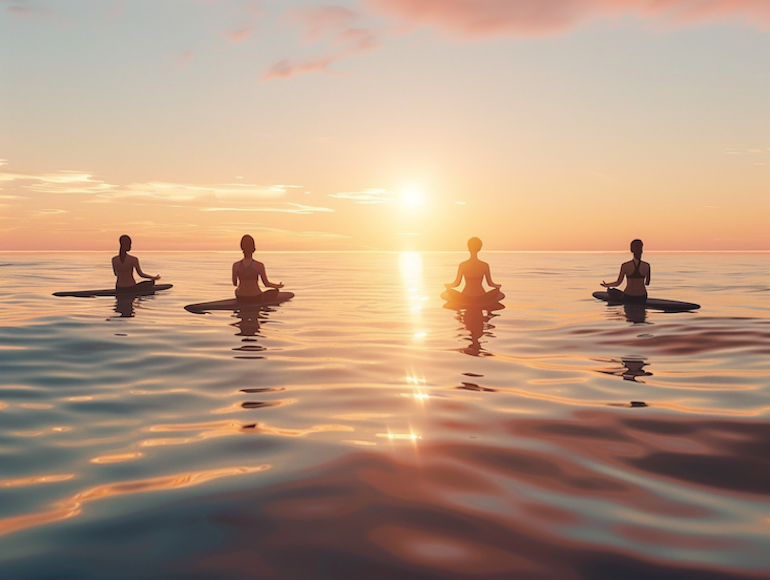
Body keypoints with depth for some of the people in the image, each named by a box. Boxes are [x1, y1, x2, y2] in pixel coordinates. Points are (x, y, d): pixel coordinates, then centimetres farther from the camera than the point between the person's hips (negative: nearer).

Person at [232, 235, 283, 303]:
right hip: (256, 298, -3)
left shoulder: (235, 265, -13)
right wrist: (278, 286, 13)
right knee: (275, 291, 28)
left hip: (241, 298, 3)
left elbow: (234, 283, 3)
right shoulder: (259, 265, -20)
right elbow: (266, 284, -8)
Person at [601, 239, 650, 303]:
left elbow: (618, 283, -6)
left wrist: (606, 285, 13)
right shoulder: (646, 266, -7)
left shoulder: (625, 266, -14)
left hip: (628, 298, -3)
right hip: (642, 299, 3)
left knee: (611, 290, 24)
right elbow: (647, 283, 6)